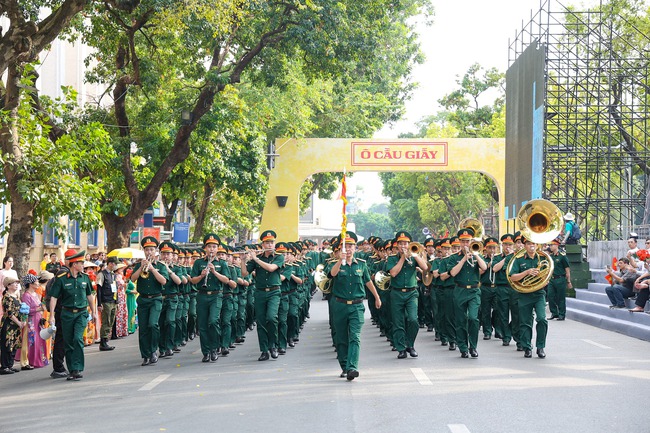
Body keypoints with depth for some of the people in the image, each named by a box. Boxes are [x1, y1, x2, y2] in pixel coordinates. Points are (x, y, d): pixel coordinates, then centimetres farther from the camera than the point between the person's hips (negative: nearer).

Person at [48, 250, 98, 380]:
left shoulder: (85, 278, 7)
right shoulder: (61, 280, -4)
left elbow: (89, 295, 20)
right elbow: (54, 297, -5)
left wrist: (93, 312, 24)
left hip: (81, 313, 1)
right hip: (67, 314, -1)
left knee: (78, 339, -17)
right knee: (68, 343, 5)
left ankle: (77, 369, -18)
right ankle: (72, 371, 14)